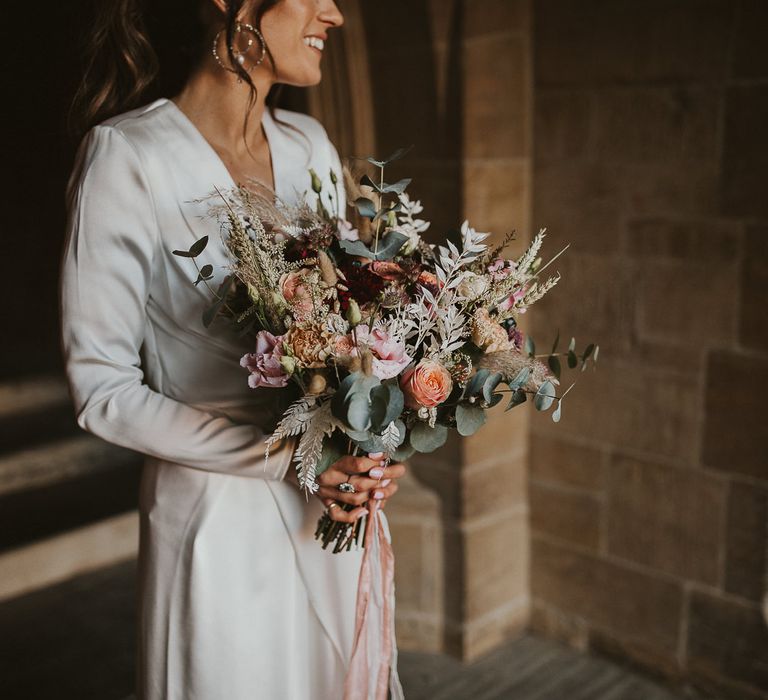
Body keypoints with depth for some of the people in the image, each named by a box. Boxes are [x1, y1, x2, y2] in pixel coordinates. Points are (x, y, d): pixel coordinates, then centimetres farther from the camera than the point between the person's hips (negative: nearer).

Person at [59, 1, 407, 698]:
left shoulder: (310, 144, 4)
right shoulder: (129, 156, -14)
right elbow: (102, 387, -14)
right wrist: (287, 460, -19)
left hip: (336, 503, 6)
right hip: (221, 514, -6)